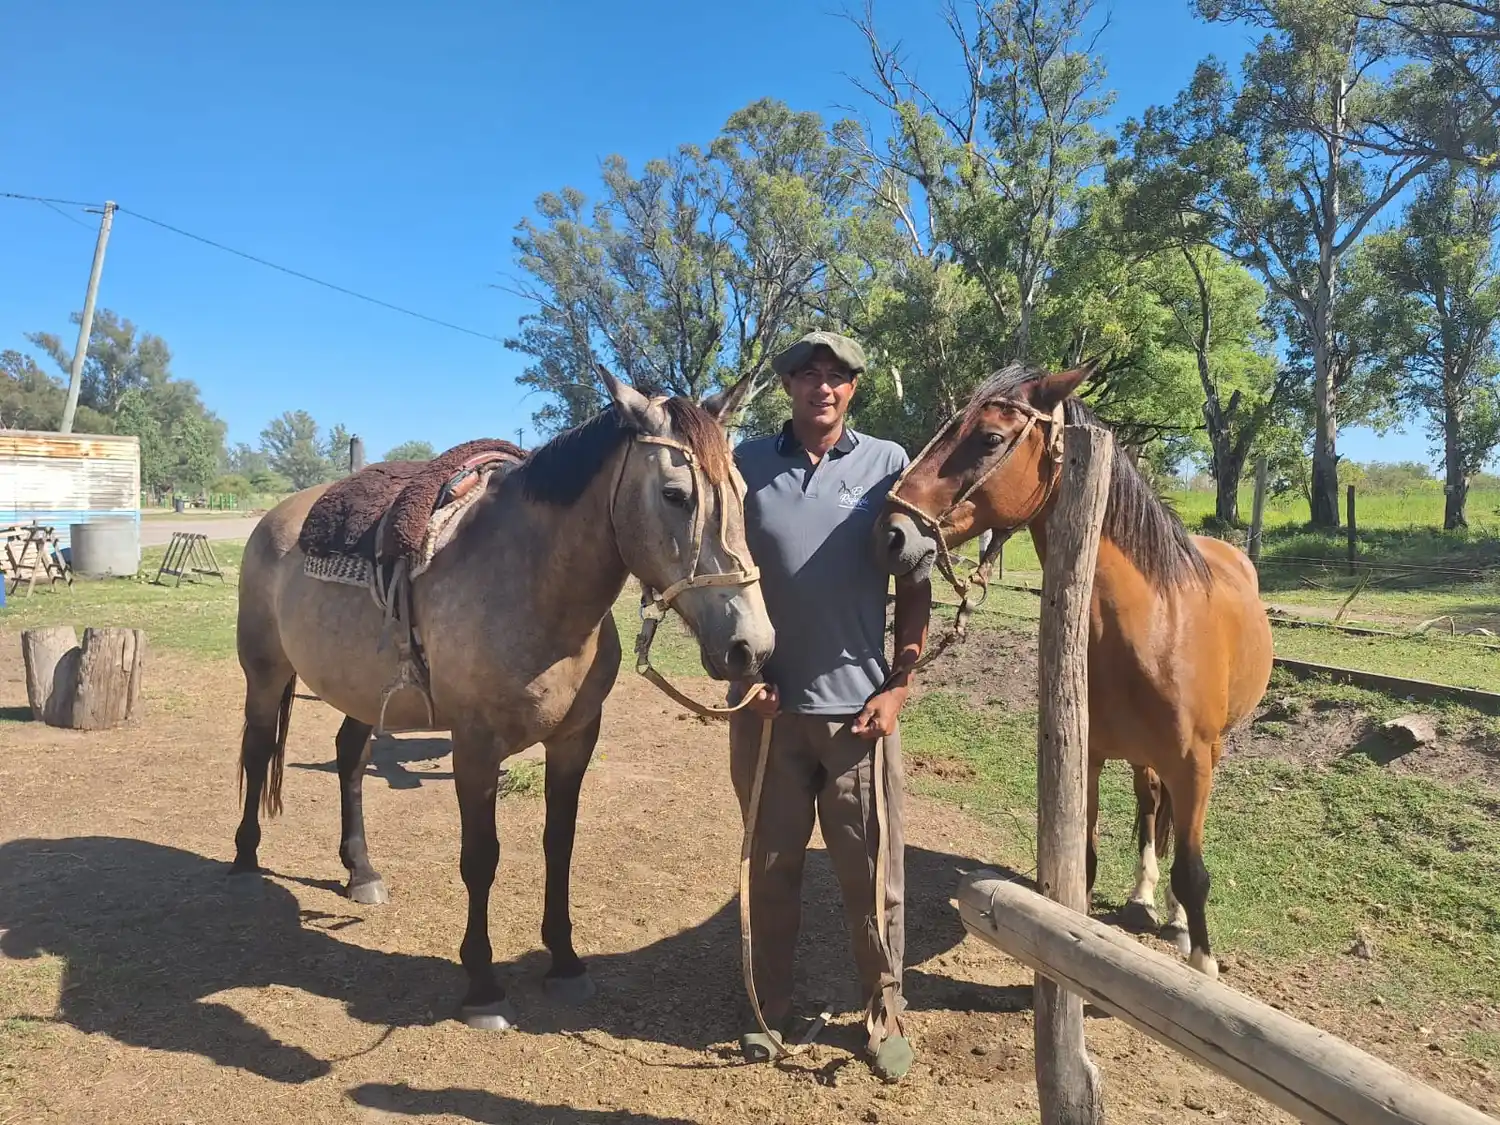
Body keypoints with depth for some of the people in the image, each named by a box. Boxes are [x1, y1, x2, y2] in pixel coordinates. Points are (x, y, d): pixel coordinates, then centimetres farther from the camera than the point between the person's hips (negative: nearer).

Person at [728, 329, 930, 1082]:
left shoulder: (889, 465, -1)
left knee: (872, 873, 9)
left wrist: (898, 688, -4)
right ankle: (771, 1009, 33)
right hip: (769, 703, 1)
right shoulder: (746, 465, 0)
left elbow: (915, 586, 1)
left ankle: (885, 1014, 30)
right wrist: (742, 670, -3)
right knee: (771, 866, 15)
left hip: (860, 705, -1)